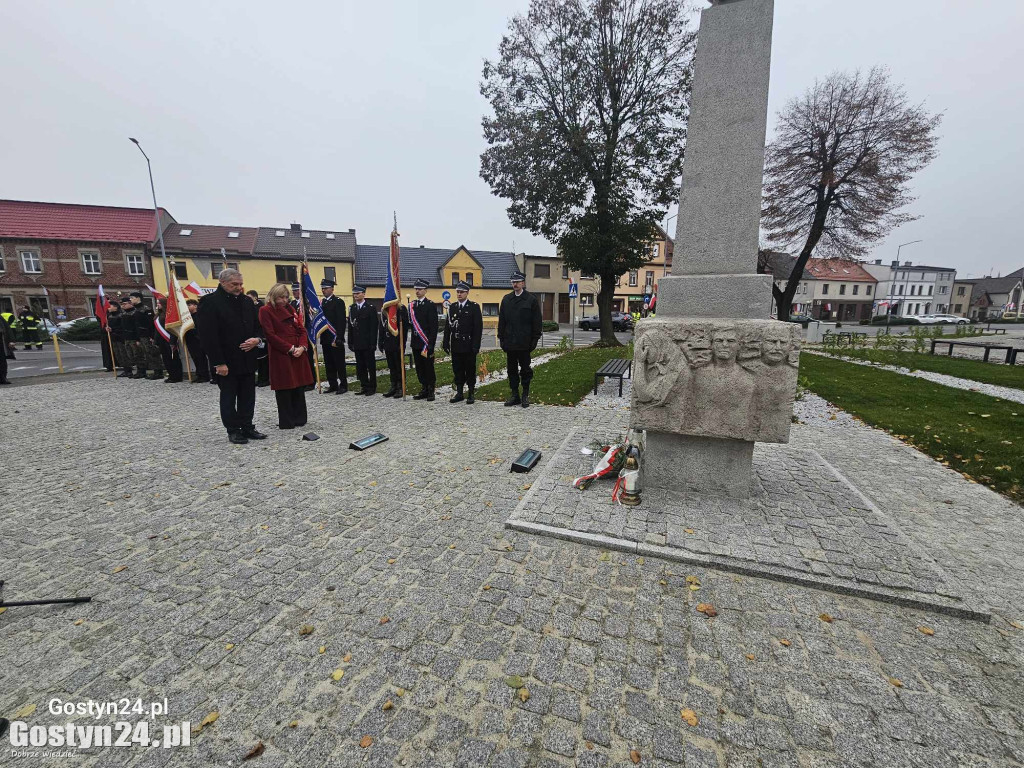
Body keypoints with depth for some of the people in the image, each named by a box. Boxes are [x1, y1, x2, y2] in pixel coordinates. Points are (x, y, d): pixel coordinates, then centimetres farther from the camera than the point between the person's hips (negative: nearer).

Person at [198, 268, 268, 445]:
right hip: (226, 361, -5)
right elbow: (208, 335, -13)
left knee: (248, 396, 11)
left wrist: (257, 340, -6)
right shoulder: (210, 302, -8)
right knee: (228, 397, 6)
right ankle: (233, 430, 16)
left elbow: (257, 326, 17)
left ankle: (247, 427, 21)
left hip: (248, 359, 6)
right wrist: (218, 362, -17)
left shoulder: (247, 301, 10)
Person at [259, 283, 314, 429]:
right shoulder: (265, 311, -3)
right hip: (280, 355, -6)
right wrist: (290, 348, -15)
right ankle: (286, 421, 10)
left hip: (298, 353, 6)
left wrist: (302, 347, -6)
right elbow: (270, 335, -10)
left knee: (299, 386, 8)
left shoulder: (291, 309, 15)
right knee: (284, 388, 0)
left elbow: (301, 330, 11)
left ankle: (299, 418, 19)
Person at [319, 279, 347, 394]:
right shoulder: (322, 302, 15)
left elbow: (341, 322, -14)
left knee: (340, 364, -1)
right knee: (329, 364, 11)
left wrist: (338, 339, -19)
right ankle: (332, 385, 19)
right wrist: (321, 336, 8)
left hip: (336, 339, -7)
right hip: (325, 339, 7)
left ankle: (343, 385, 6)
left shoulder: (338, 302, -7)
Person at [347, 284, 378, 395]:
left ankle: (372, 387, 9)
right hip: (357, 343, 5)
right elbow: (350, 326, 12)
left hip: (367, 343, -5)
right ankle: (364, 386, 18)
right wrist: (350, 342, 6)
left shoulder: (371, 308, -4)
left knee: (371, 365, 2)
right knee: (360, 366, 9)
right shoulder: (351, 308, 12)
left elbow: (374, 326, -8)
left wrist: (373, 343, -13)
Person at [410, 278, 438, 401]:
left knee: (429, 367, -1)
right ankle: (424, 390, 20)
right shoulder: (413, 304, 13)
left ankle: (431, 392, 8)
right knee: (419, 368, 11)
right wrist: (412, 340, 9)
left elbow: (434, 326, -11)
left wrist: (431, 343, -16)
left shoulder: (431, 305, -6)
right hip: (416, 343, 7)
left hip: (427, 343, -6)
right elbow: (412, 323, 16)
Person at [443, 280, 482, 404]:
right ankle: (459, 393, 18)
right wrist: (446, 343, 5)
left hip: (468, 346, -4)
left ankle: (471, 394, 12)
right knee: (457, 370, 9)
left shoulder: (474, 307, -2)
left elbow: (478, 327, -7)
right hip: (455, 345, 4)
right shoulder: (452, 307, 11)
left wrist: (476, 346, -12)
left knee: (470, 371, 3)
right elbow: (447, 326, 12)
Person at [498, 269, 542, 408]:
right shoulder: (506, 299, 10)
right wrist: (501, 339, 5)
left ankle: (525, 396, 16)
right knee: (512, 369, 9)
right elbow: (501, 321, 11)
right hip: (509, 342, 4)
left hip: (524, 343, -4)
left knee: (525, 369, 6)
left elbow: (536, 322, -2)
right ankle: (514, 395, 19)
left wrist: (534, 340, -8)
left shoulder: (531, 299, -1)